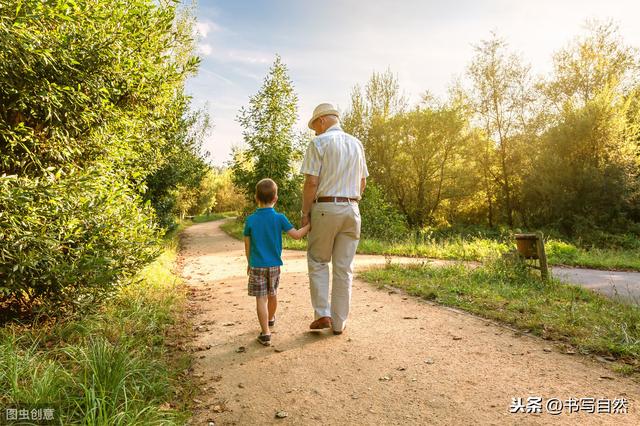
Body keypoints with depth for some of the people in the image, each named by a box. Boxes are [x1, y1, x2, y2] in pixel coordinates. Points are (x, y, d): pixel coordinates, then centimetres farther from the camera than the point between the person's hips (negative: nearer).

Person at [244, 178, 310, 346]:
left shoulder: (250, 220, -6)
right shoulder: (279, 218, -9)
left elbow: (247, 246, 0)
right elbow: (296, 235, -11)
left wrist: (249, 263, 14)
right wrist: (309, 225, 2)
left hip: (257, 265, -2)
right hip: (274, 265, 2)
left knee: (261, 298, 1)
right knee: (272, 294, 21)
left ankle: (265, 333, -3)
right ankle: (270, 318, 46)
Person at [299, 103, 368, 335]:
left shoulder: (319, 143, -5)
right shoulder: (356, 144, 13)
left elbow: (311, 182, -12)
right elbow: (363, 182, 14)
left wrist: (305, 212, -4)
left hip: (325, 207, -4)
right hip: (352, 208, 5)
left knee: (317, 262, 12)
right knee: (344, 267, 8)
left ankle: (322, 313, 6)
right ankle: (339, 322, 15)